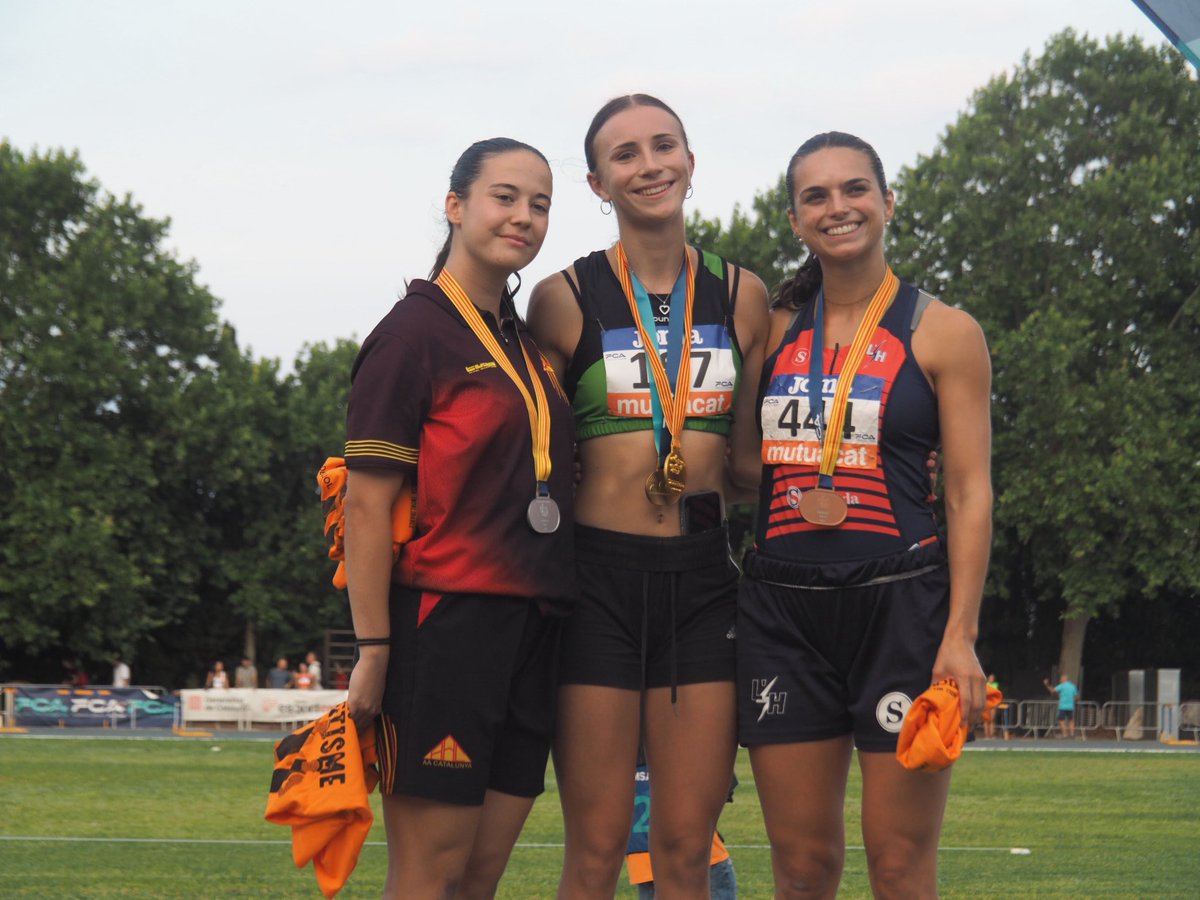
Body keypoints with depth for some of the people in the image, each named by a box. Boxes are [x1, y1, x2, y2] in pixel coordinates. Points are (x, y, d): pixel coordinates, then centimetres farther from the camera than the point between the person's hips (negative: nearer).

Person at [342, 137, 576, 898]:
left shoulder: (527, 342, 16)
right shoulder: (414, 334, -7)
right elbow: (366, 503, -12)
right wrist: (373, 648, -17)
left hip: (529, 628, 8)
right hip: (444, 624, -8)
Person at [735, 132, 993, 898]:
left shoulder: (942, 333, 2)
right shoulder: (773, 331, 11)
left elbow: (970, 495, -3)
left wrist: (960, 635, -12)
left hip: (901, 603, -3)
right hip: (782, 607, 3)